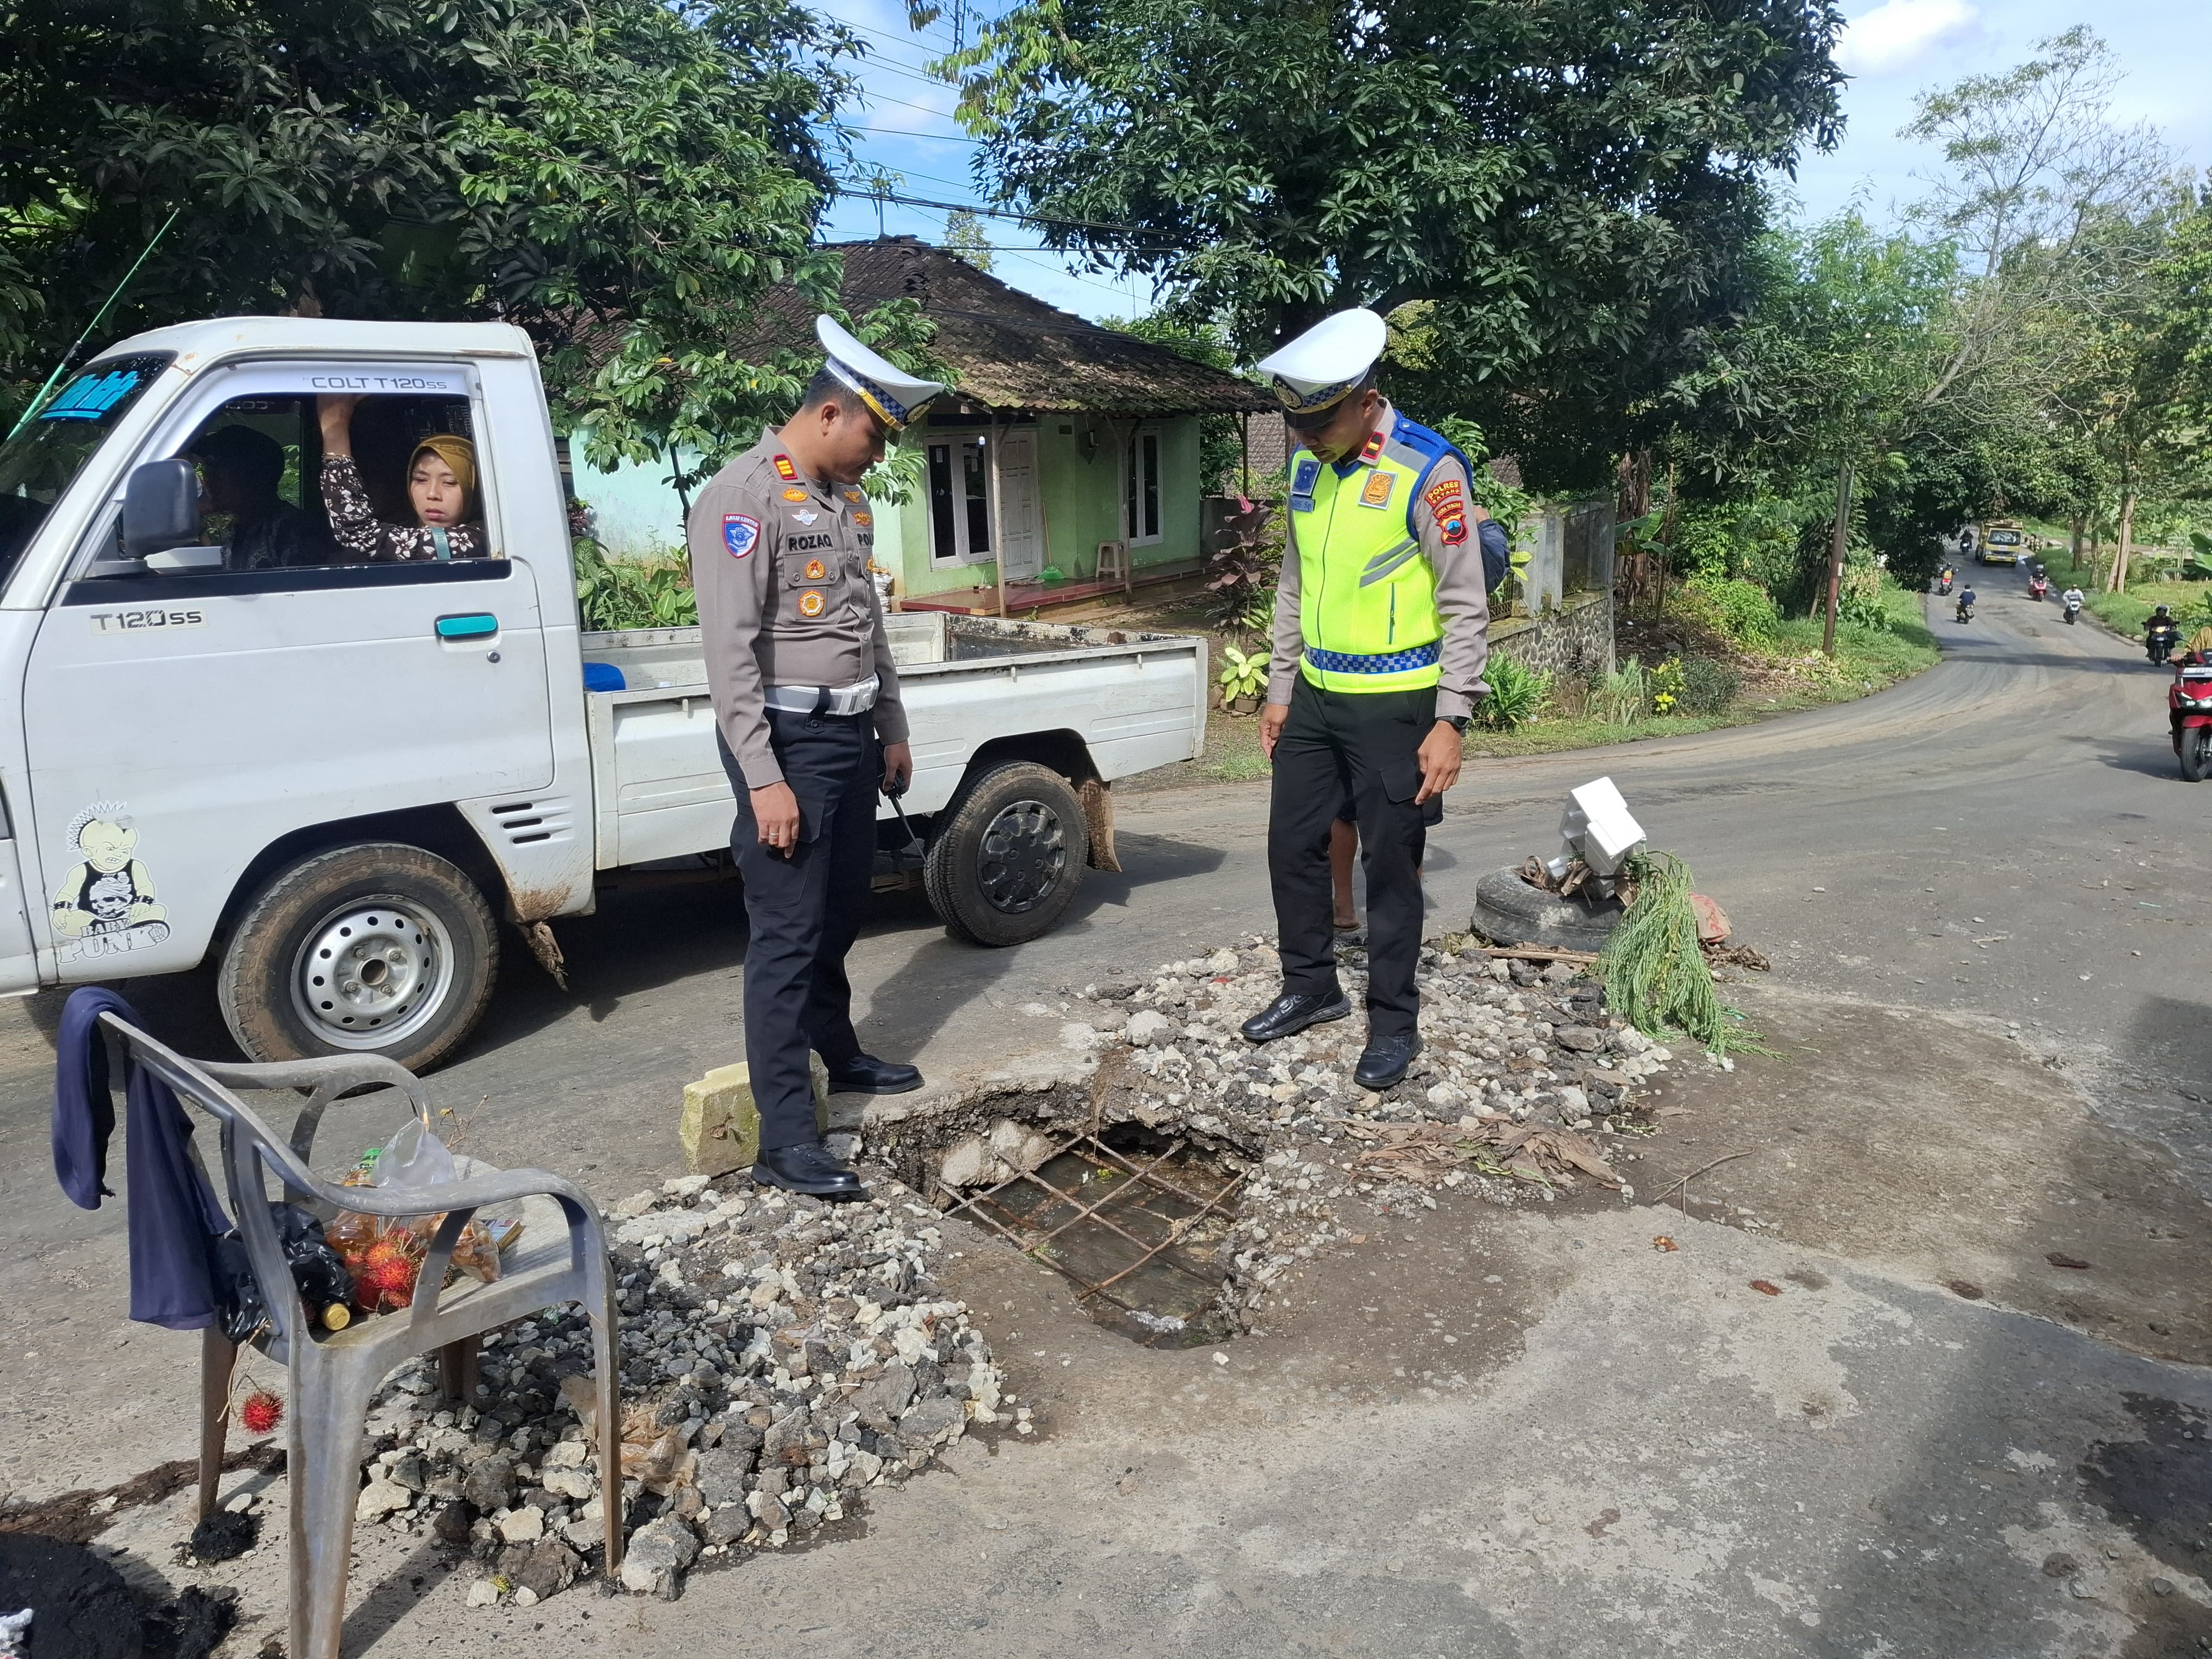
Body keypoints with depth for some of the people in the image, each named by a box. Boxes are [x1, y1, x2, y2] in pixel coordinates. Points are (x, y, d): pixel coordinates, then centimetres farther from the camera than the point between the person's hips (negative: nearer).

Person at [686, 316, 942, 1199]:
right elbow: (730, 648, -19)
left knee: (840, 916, 20)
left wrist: (892, 728, 21)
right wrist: (762, 779, -22)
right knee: (787, 935, -6)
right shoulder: (743, 497, -14)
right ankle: (784, 1138, -1)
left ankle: (839, 1054, 39)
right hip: (789, 742, -8)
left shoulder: (846, 497, 14)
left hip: (852, 736, 8)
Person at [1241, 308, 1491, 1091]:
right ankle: (1310, 987, 33)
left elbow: (1465, 607, -13)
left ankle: (1394, 1022, 18)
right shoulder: (1306, 465, 6)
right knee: (1292, 844, 14)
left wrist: (1450, 722, -16)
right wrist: (1280, 690, 15)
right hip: (1315, 696, 7)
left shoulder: (1426, 470, -15)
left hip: (1393, 705, -7)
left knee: (1389, 865, 2)